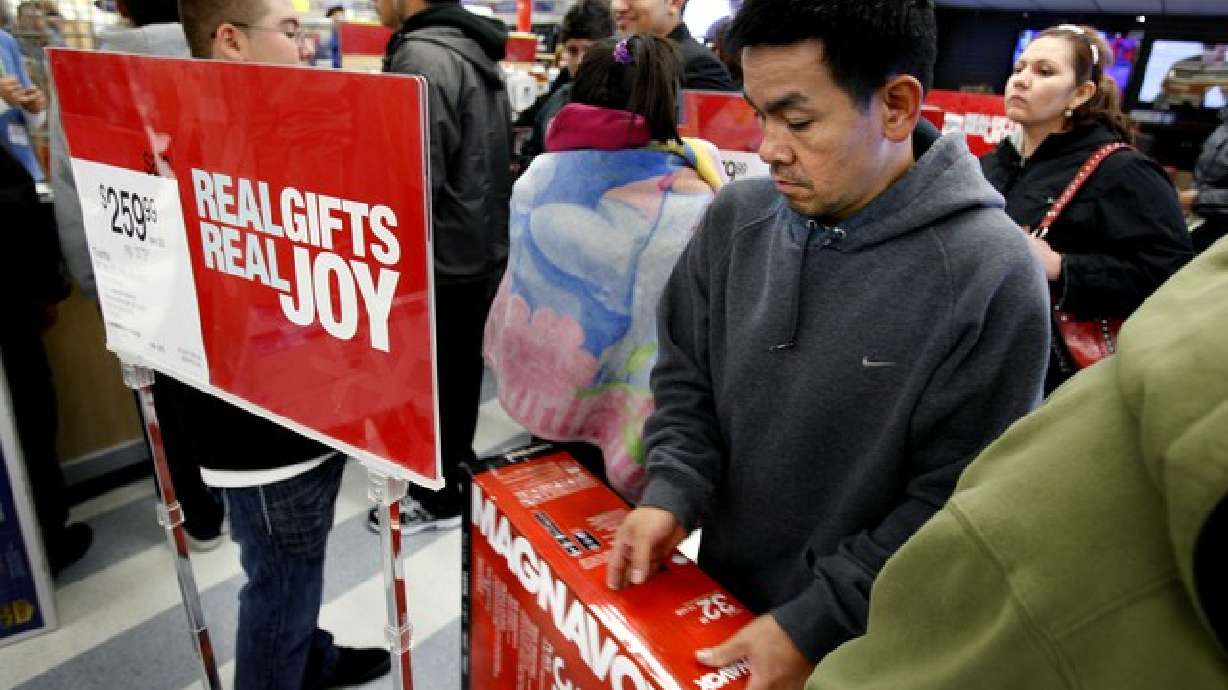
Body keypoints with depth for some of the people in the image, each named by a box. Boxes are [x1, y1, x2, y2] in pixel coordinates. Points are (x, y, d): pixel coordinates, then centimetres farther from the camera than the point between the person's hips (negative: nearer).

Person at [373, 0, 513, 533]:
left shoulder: (422, 57, -20)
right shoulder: (474, 49, 10)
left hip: (441, 258, -9)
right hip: (482, 247, 9)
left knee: (433, 379, 6)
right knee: (460, 370, 21)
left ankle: (438, 496, 23)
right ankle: (457, 472, 39)